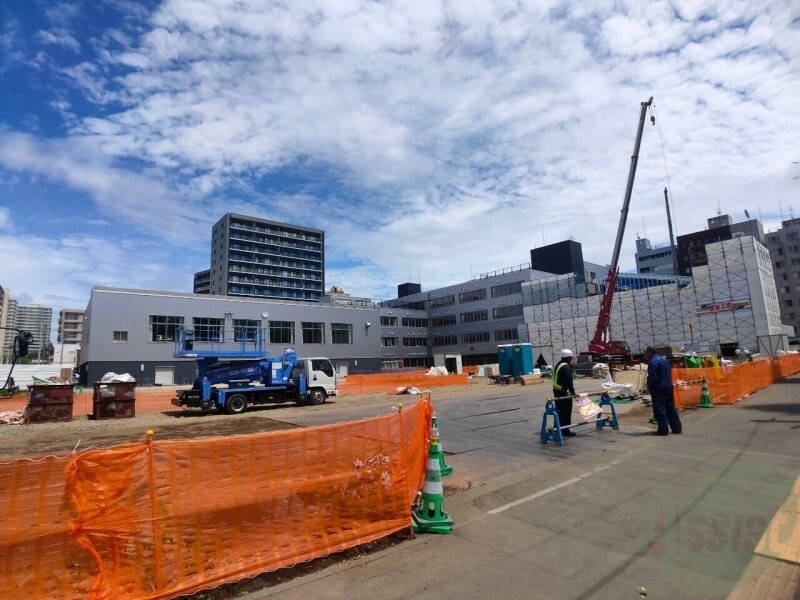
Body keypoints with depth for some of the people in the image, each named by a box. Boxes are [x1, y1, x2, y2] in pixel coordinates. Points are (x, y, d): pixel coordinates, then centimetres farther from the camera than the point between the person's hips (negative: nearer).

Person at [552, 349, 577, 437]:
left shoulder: (558, 364, 12)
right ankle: (565, 430, 4)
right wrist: (572, 392, -22)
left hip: (556, 390, 9)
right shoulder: (566, 367, -18)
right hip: (563, 391, -9)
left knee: (559, 410, 16)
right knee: (566, 411, -1)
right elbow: (569, 381, -24)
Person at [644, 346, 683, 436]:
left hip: (659, 389, -9)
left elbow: (652, 378, -19)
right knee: (670, 408, 16)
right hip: (669, 387, 9)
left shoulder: (653, 362, -16)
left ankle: (663, 430, -1)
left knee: (659, 410, -3)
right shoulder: (664, 359, 14)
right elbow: (669, 375, 19)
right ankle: (677, 428, 20)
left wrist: (651, 390, -9)